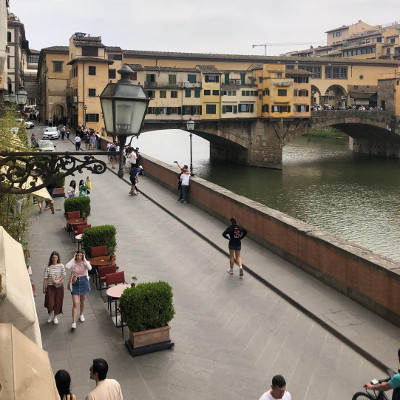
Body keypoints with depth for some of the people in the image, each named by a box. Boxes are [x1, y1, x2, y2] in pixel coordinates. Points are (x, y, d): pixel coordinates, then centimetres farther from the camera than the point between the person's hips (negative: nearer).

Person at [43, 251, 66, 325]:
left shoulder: (61, 266, -2)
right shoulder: (48, 267, -4)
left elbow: (63, 275, -3)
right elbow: (45, 278, -3)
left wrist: (58, 280, -19)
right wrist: (44, 287, -3)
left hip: (59, 286, 1)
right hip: (50, 286, 0)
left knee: (58, 302, 5)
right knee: (50, 302, -3)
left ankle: (55, 317, 24)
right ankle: (51, 313, 28)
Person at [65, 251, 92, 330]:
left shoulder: (85, 263, -4)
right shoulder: (73, 263, -7)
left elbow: (89, 268, -26)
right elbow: (67, 267, -28)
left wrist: (84, 259, -19)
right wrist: (73, 259, -19)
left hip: (84, 282, 2)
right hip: (75, 283, -2)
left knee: (82, 301, 19)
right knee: (75, 303, -8)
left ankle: (81, 315, 43)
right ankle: (74, 322, -8)